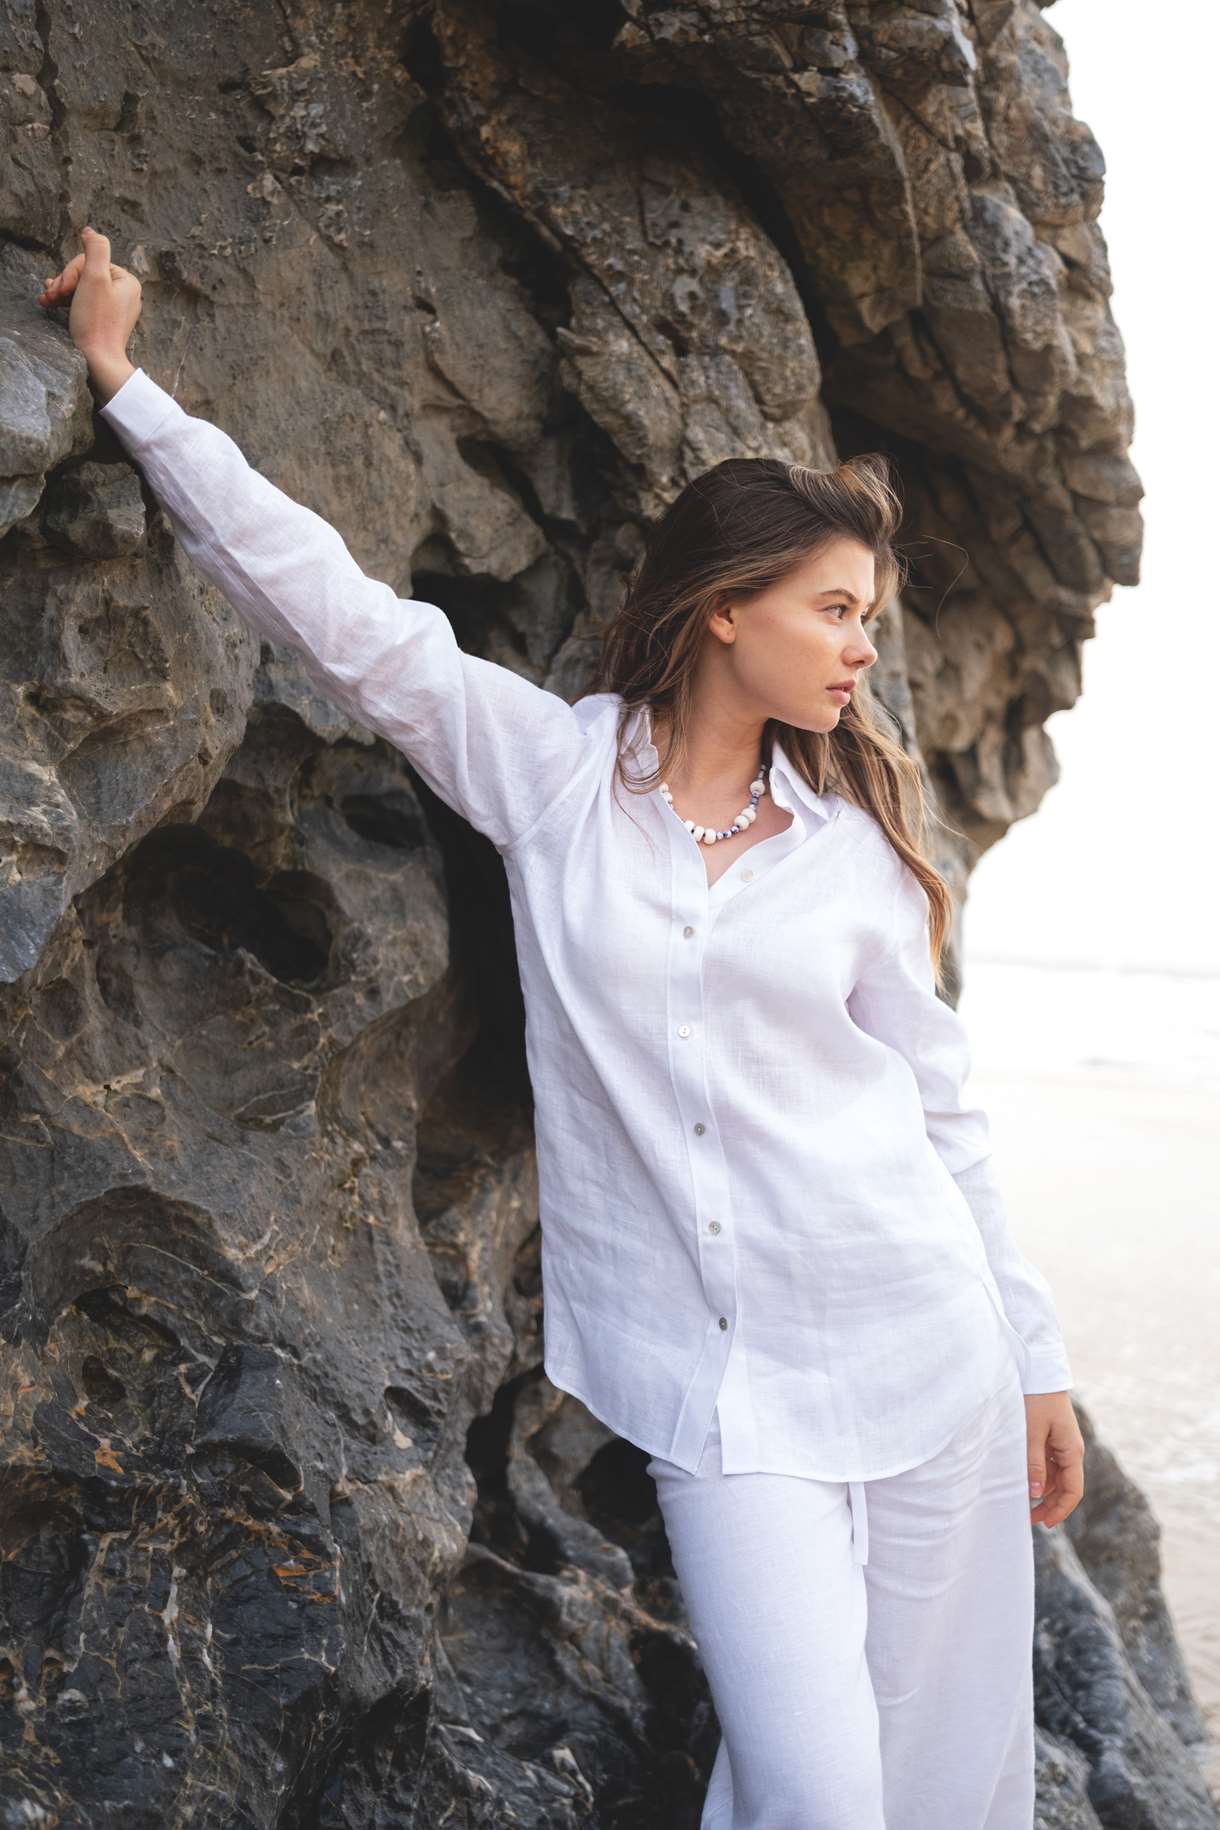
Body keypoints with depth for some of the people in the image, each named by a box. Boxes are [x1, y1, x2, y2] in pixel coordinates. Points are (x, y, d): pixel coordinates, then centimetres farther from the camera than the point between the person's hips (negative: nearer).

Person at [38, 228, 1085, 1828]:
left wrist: (1034, 1357, 13)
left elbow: (940, 1102, 11)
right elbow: (335, 611, -3)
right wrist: (127, 386, -3)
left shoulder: (852, 839, 6)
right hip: (718, 1383, -2)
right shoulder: (551, 769, 0)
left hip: (921, 1349, 3)